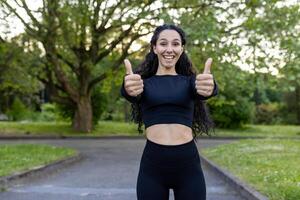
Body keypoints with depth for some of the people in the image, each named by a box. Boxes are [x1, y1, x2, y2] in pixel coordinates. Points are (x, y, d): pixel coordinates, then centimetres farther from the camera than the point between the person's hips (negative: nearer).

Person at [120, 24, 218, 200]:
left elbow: (201, 89, -16)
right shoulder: (145, 83, 7)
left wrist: (209, 88, -41)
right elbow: (132, 93, -17)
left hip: (188, 163, 0)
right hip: (152, 164, 0)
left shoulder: (189, 81, 7)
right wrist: (129, 89, -42)